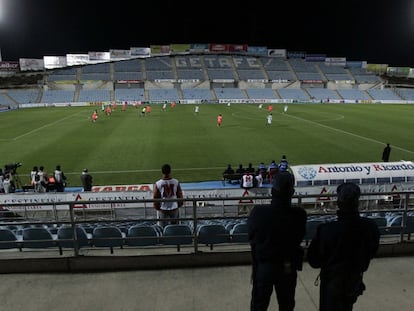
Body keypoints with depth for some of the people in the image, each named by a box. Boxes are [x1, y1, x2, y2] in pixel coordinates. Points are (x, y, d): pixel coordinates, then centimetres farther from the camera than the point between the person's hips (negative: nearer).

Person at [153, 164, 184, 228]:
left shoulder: (157, 184, -12)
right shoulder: (176, 182, -8)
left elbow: (155, 197, -7)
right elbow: (180, 195, -2)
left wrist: (157, 207, 10)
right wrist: (179, 205, 14)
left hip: (162, 209, -1)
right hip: (174, 208, 1)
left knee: (162, 228, 10)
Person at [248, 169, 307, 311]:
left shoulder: (258, 212, -25)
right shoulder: (299, 214, -23)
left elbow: (251, 238, -10)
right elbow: (298, 239, -5)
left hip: (263, 266, -1)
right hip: (288, 268, 1)